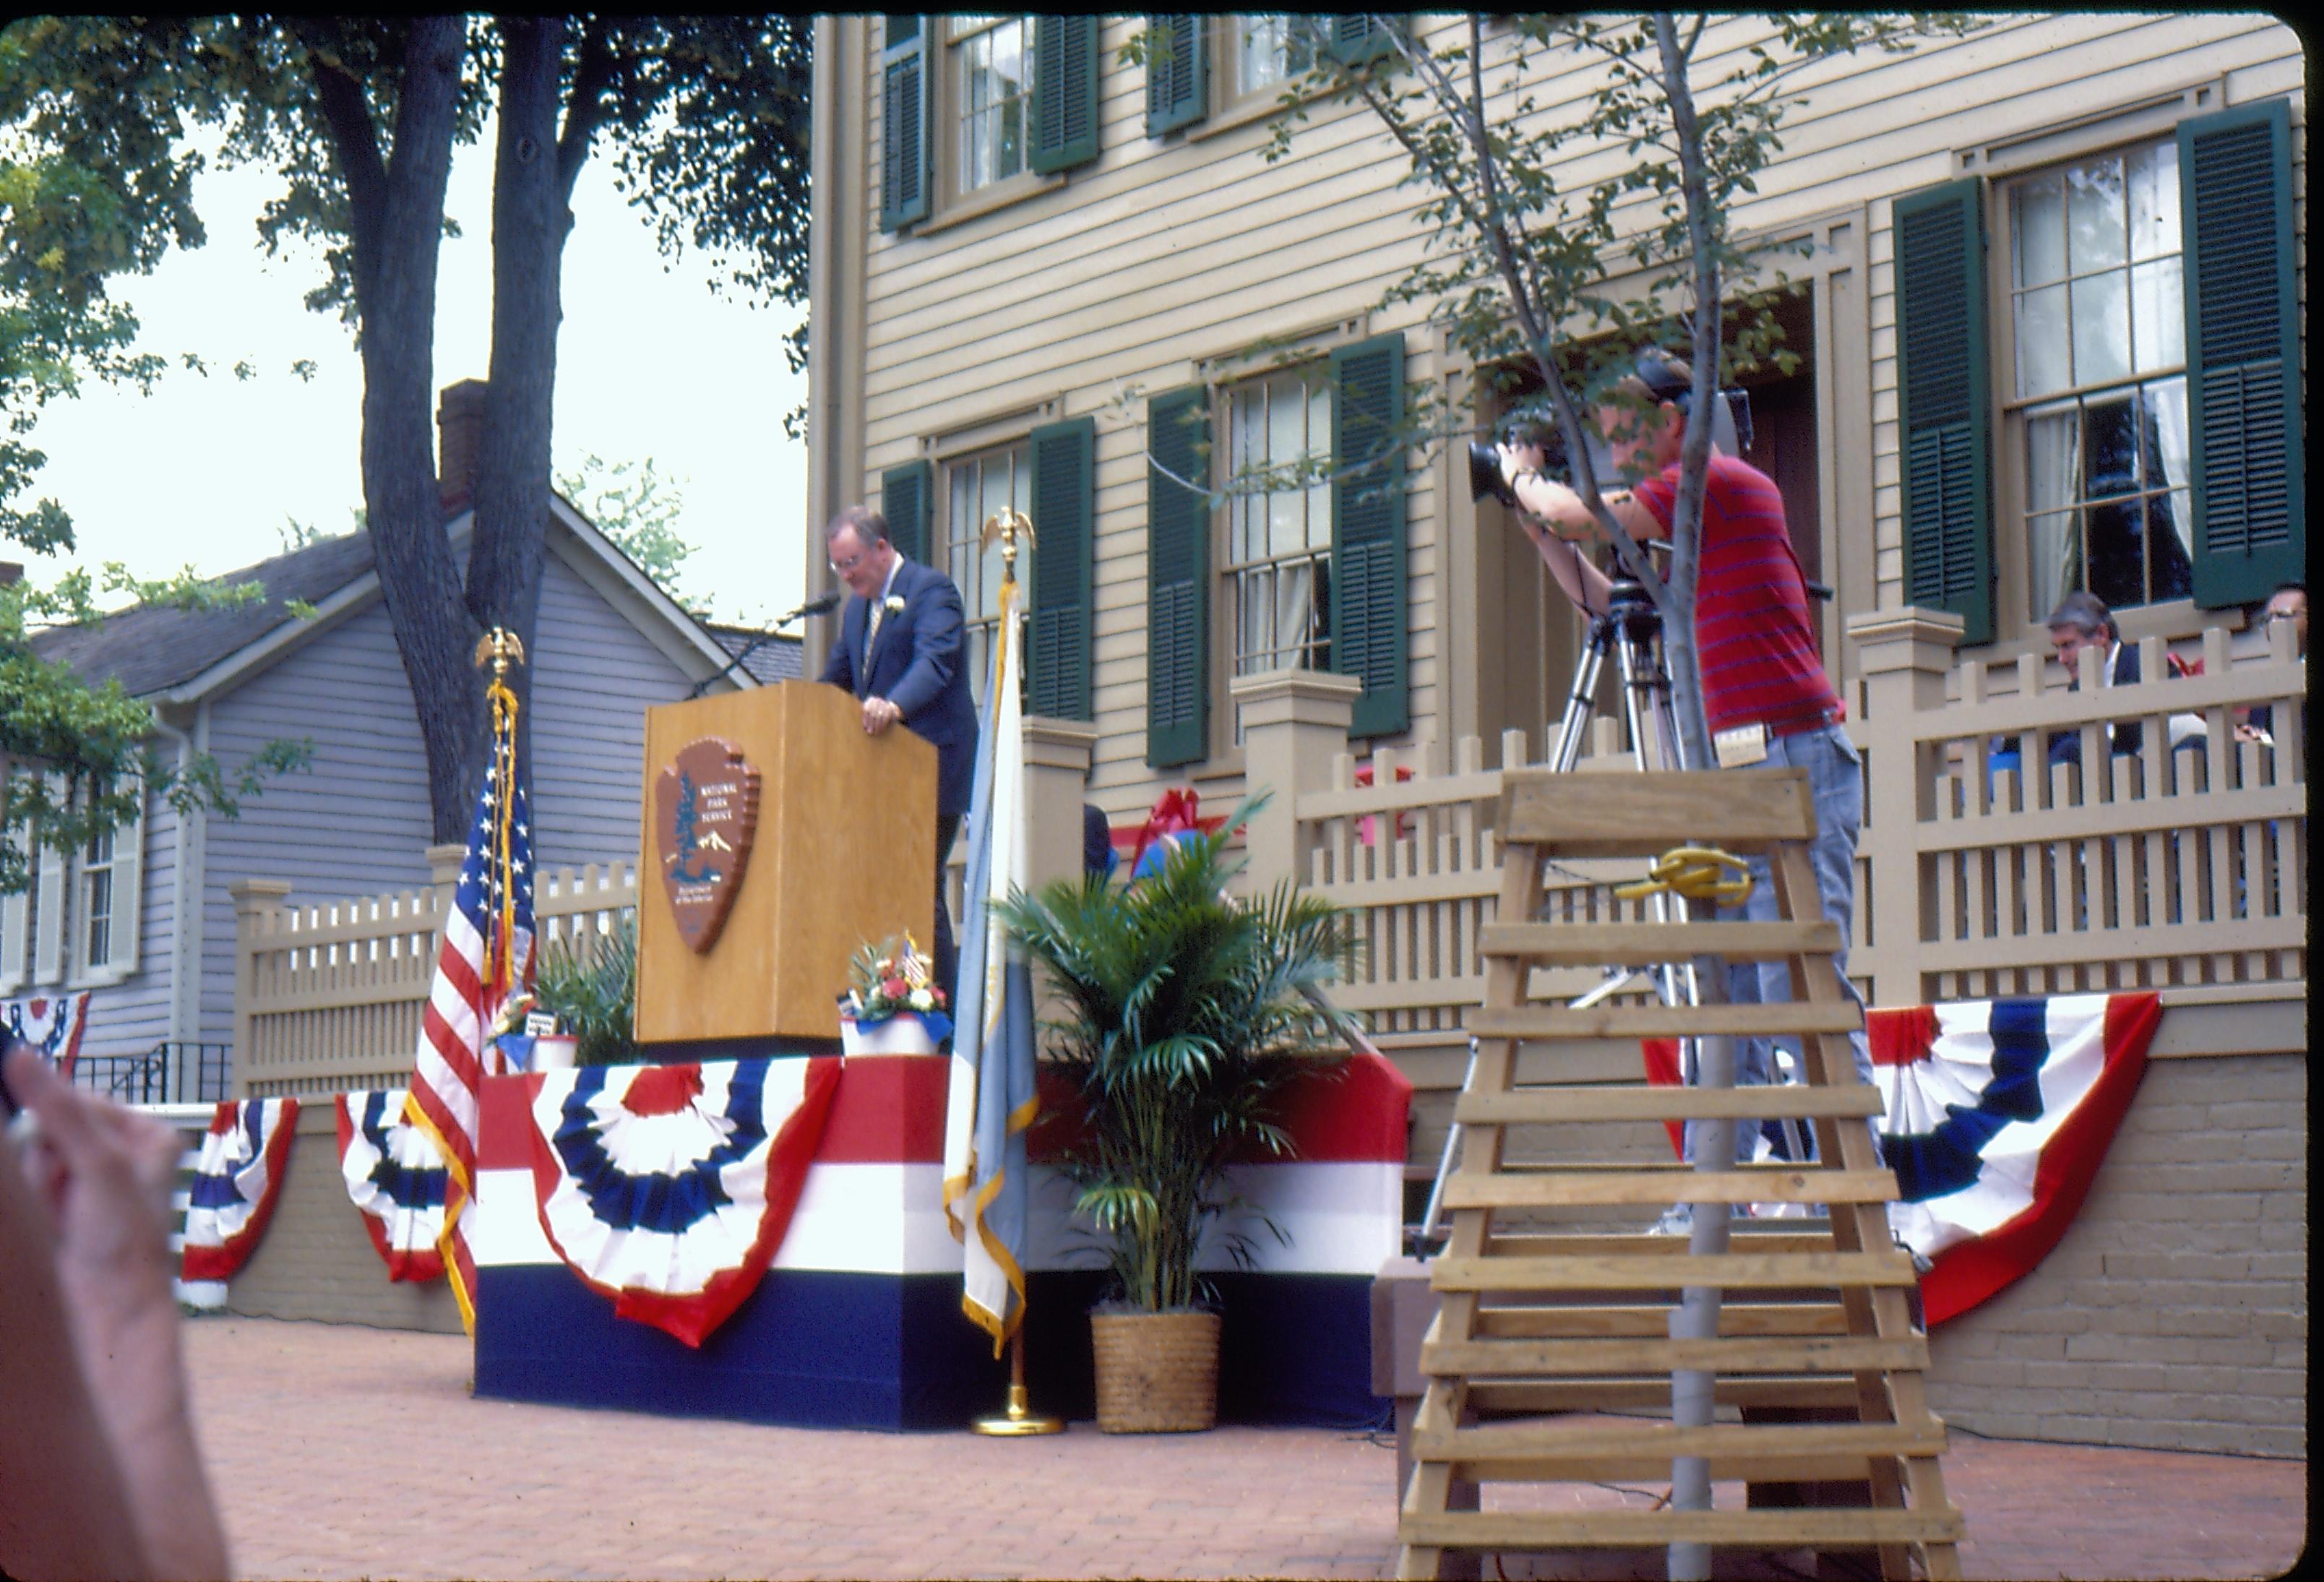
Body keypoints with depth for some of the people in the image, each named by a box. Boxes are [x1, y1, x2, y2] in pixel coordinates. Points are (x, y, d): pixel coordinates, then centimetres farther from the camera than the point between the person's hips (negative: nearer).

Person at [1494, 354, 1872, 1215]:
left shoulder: (1724, 482, -8)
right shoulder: (1701, 510, 21)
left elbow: (1582, 515, -8)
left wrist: (1522, 477, 12)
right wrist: (1539, 532, 22)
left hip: (1795, 763, -10)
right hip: (1737, 778, 10)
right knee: (1726, 995, 9)